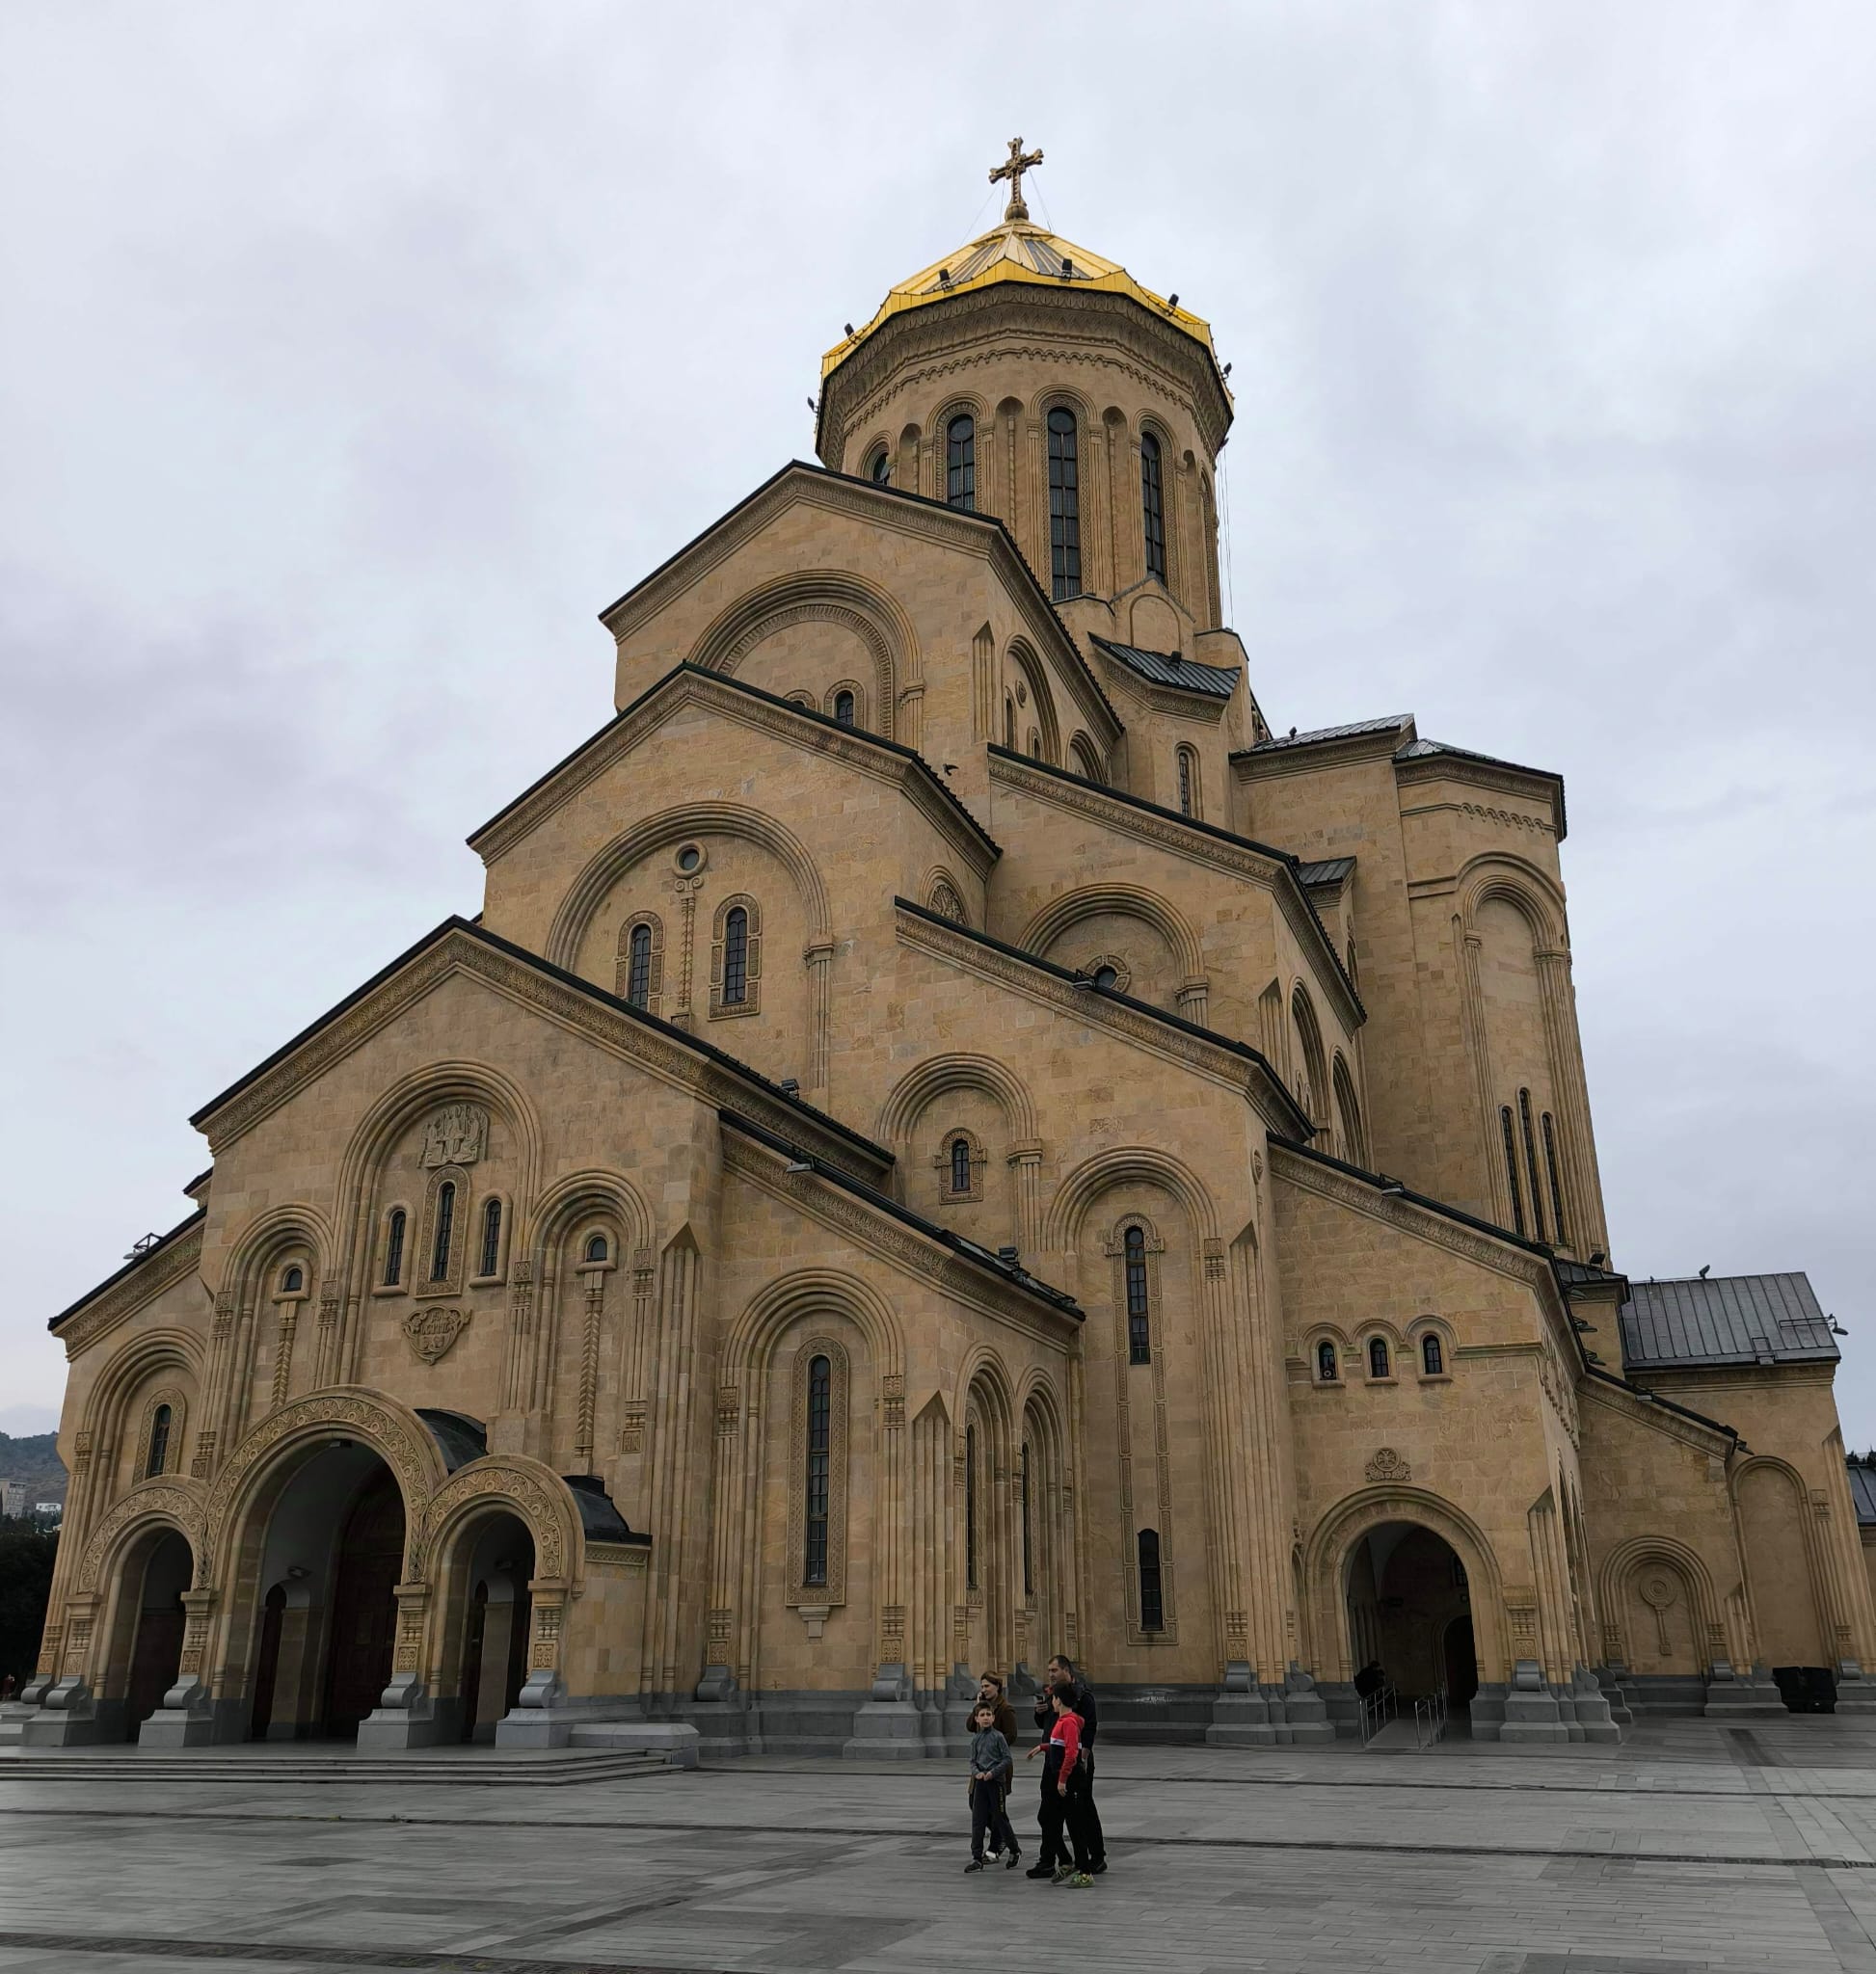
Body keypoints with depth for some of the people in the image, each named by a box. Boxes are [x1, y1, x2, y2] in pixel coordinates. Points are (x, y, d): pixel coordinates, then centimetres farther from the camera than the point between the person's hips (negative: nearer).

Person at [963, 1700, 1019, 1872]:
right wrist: (977, 1772, -9)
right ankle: (977, 1858, 6)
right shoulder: (976, 1738, 7)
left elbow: (1007, 1760, -8)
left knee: (1000, 1818, 4)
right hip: (980, 1782, 4)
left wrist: (993, 1772, -17)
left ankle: (1014, 1851, 23)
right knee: (977, 1820, 1)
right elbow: (973, 1761, 11)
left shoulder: (998, 1736, -7)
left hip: (996, 1781, -4)